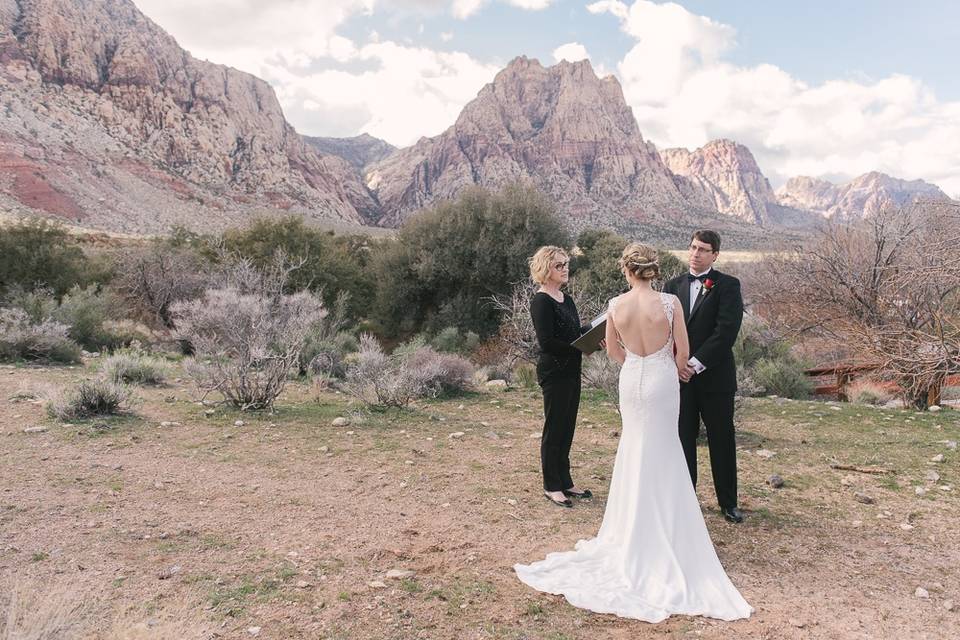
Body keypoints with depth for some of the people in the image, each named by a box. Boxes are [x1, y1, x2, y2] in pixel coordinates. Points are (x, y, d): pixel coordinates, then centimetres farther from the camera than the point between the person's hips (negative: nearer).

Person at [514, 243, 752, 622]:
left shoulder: (616, 305, -8)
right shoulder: (670, 303, -14)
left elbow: (613, 352, 4)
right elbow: (682, 350, -6)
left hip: (631, 380, 2)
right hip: (662, 380, -2)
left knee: (636, 449, 18)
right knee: (660, 452, 12)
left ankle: (634, 528, 28)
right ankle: (658, 525, 22)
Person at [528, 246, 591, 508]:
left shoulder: (566, 299, 13)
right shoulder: (541, 301, -14)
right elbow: (546, 342, -20)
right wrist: (580, 347, -17)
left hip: (571, 371, 8)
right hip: (554, 372, -8)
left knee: (566, 428, 15)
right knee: (554, 429, 2)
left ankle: (564, 481, 26)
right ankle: (551, 486, 15)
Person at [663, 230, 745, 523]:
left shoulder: (728, 286, -4)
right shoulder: (673, 286, 8)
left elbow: (726, 331, -14)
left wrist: (696, 364, -17)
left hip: (715, 377, -3)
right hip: (680, 375, 3)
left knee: (722, 441, 8)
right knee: (683, 440, 10)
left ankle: (728, 502, 22)